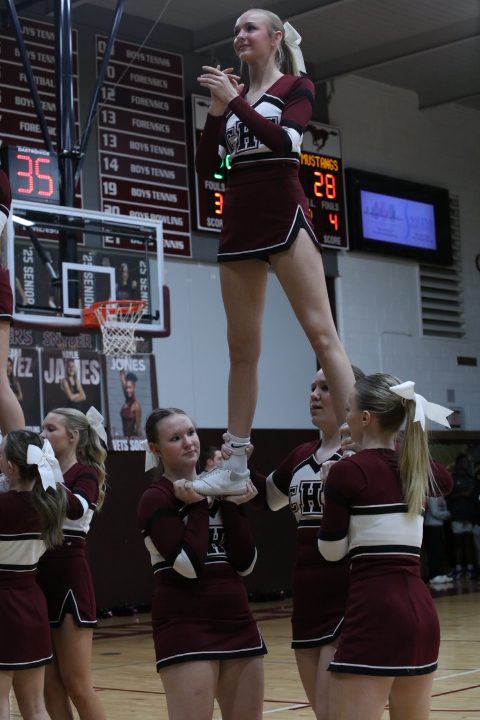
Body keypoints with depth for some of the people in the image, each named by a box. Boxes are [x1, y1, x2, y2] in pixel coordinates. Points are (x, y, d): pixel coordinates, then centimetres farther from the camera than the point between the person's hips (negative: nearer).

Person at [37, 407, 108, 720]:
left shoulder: (85, 473, -5)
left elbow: (76, 509, -27)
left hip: (69, 581, -7)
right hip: (39, 581, 7)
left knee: (76, 685, -4)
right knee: (50, 687, 8)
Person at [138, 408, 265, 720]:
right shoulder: (156, 498, -6)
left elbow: (245, 563, 3)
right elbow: (189, 564, -20)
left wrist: (231, 506, -4)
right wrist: (197, 506, -11)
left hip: (237, 623, 6)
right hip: (185, 628, -6)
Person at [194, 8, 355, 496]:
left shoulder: (296, 87, 5)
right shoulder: (233, 94, 18)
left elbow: (284, 140, -14)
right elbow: (205, 167, 10)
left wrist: (235, 102, -14)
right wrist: (217, 110, -1)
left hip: (283, 216, -5)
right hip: (238, 224, 5)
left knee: (321, 333, -14)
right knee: (241, 347, 5)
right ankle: (236, 466, 8)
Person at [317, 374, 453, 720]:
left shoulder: (348, 471, -9)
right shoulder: (418, 469, 12)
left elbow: (332, 550, 0)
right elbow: (447, 481, 38)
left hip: (375, 613, -8)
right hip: (421, 610, 8)